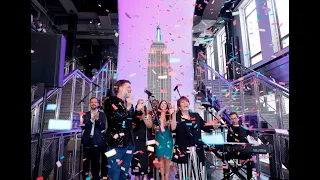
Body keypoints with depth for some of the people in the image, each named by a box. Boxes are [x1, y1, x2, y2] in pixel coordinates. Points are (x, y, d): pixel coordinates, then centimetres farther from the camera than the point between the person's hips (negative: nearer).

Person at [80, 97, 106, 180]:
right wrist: (92, 119, -14)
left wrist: (97, 119, -17)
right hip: (87, 140, 1)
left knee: (96, 160, 4)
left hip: (97, 140, -1)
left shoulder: (102, 114, 3)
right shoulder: (86, 114, 8)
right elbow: (83, 126, -2)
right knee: (86, 160, 6)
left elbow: (103, 127, -3)